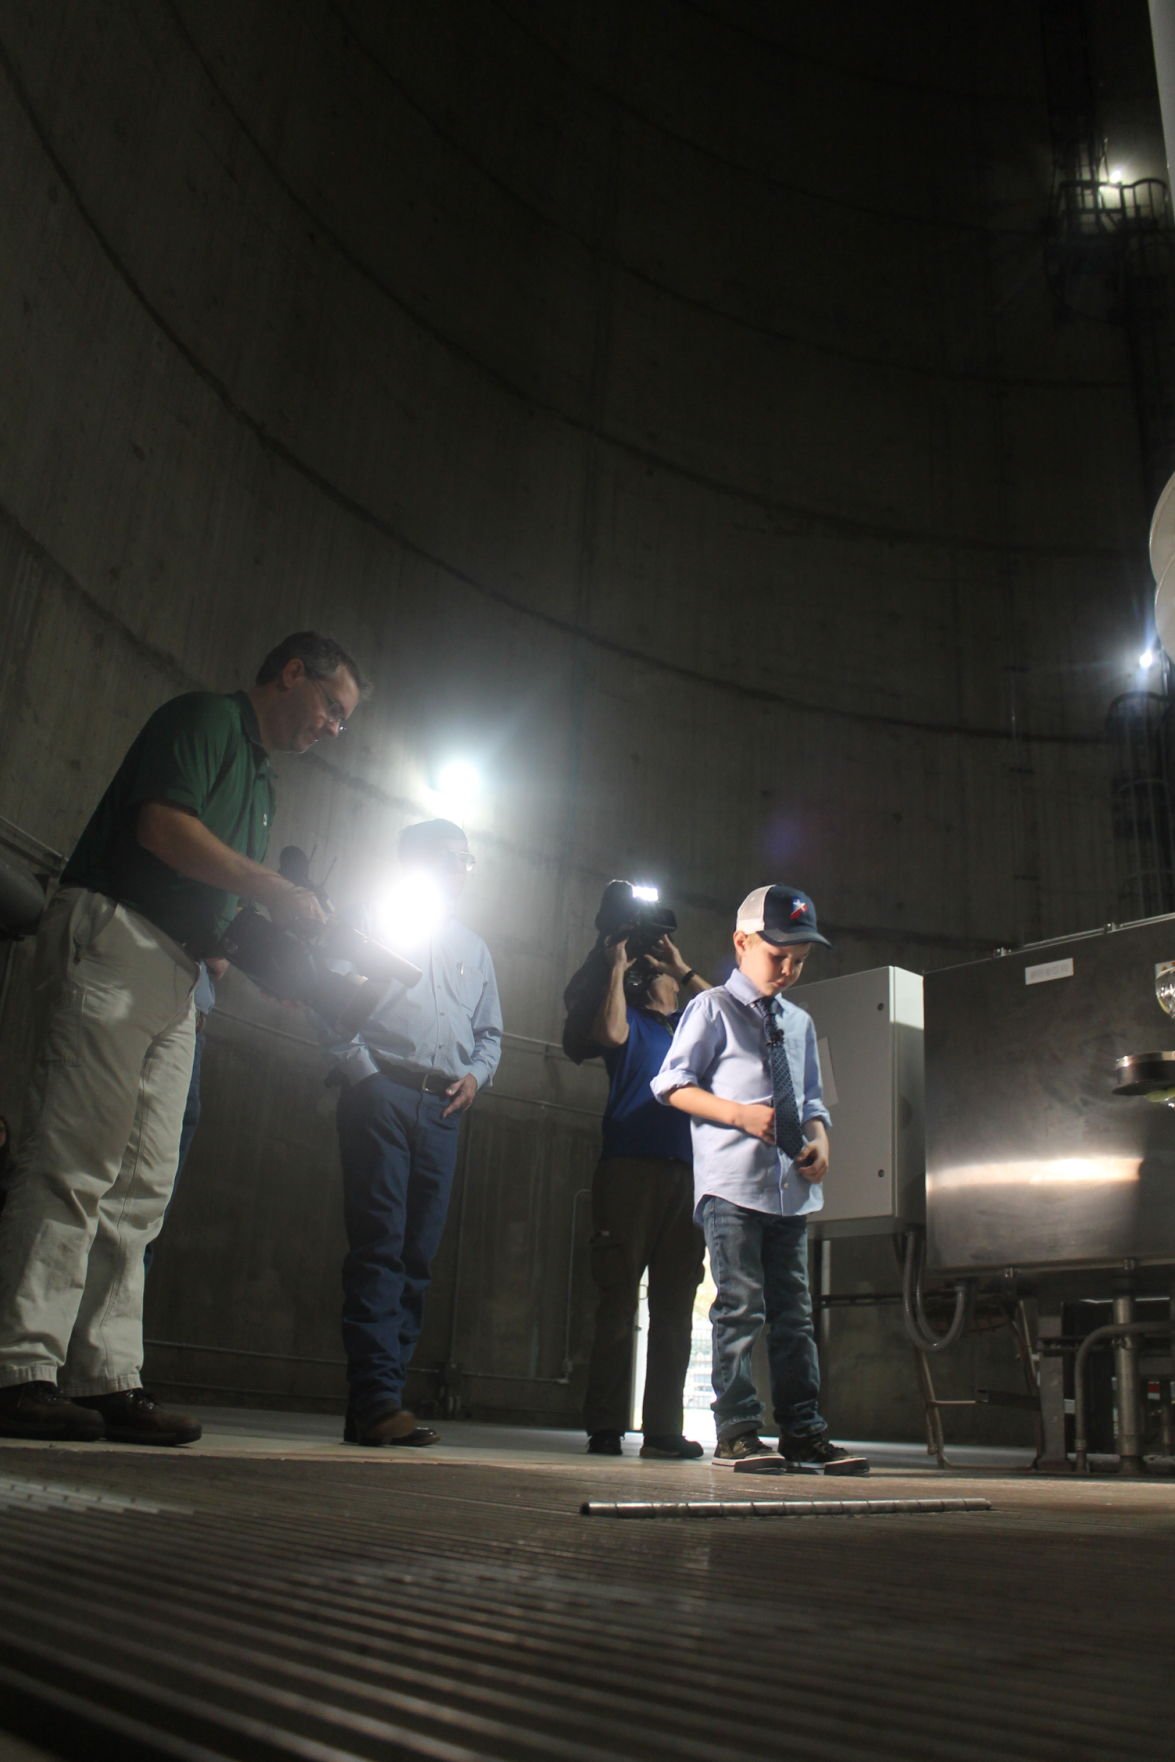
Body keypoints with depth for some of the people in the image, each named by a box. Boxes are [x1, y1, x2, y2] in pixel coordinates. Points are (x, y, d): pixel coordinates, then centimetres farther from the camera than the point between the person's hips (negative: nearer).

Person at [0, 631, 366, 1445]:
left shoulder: (260, 778, 28)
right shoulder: (204, 716, 2)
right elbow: (162, 826, -15)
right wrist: (277, 890, -11)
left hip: (177, 972, 9)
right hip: (113, 935, -9)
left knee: (142, 1184, 2)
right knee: (74, 1161, -12)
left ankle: (108, 1379, 2)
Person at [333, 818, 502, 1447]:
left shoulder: (474, 948, 27)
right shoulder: (376, 922, 12)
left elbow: (490, 1031, 27)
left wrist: (477, 1074, 7)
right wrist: (364, 1074, -9)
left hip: (443, 1109, 5)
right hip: (382, 1092, -5)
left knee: (418, 1255, 0)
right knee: (379, 1247, -12)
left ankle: (374, 1405, 3)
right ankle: (377, 1400, -14)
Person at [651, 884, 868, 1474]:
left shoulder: (800, 1023, 18)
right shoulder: (713, 1009, -1)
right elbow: (672, 1085, -4)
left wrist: (819, 1136, 1)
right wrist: (739, 1113, -16)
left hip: (791, 1187, 6)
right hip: (731, 1182, -6)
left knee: (794, 1311, 9)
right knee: (741, 1307, -6)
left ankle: (803, 1432, 15)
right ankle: (737, 1431, 2)